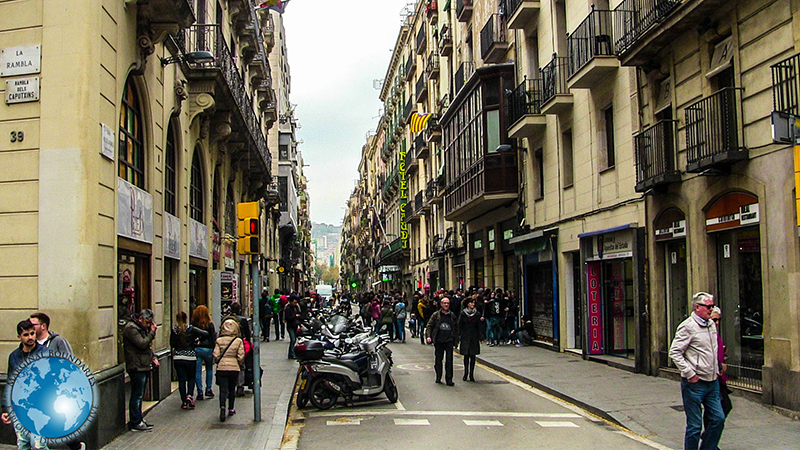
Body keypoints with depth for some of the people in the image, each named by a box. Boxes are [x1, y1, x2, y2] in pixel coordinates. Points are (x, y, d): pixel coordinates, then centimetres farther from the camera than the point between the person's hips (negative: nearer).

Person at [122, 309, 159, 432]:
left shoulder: (143, 328, 18)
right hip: (137, 367, -10)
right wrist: (152, 332, -14)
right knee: (137, 395, -6)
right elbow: (142, 344, -21)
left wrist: (153, 357, 12)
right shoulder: (131, 328, -13)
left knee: (139, 395, 15)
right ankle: (136, 423, -1)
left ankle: (139, 419, 22)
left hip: (144, 366, 10)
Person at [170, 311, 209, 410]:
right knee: (191, 378, 15)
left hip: (177, 358, 1)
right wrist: (197, 339, 5)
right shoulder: (192, 329, -8)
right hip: (190, 357, -1)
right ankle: (190, 396, -5)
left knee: (181, 380, 7)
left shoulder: (174, 330, -2)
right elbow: (206, 334, -11)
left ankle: (184, 402, 8)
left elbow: (172, 344, 5)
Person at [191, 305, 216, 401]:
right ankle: (208, 389, 17)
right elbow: (214, 338, -3)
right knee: (209, 368, 18)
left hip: (195, 349, 0)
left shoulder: (193, 324, -4)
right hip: (207, 349, 0)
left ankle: (200, 392, 3)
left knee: (197, 371, 4)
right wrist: (214, 350, 6)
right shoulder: (210, 324, -5)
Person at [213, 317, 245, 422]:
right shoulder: (239, 341, -4)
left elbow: (216, 356, -5)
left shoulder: (219, 341, -3)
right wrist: (239, 364, 14)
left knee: (223, 390, -3)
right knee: (232, 389, 18)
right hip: (234, 368, 1)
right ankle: (231, 409, 25)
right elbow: (241, 357, -5)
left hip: (221, 368, -1)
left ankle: (222, 406, -26)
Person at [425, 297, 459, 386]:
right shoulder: (436, 315, 5)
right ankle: (438, 377, 21)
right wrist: (428, 336, -10)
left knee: (449, 360, -4)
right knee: (438, 360, 6)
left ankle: (449, 379, 0)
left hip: (449, 341, 0)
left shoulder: (452, 316, 10)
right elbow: (429, 326, 4)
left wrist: (456, 340, 11)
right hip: (439, 341, 0)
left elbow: (456, 328, 17)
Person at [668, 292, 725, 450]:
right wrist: (689, 374, -18)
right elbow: (674, 352, -16)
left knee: (718, 419, 7)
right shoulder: (688, 326, -13)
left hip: (712, 382, 7)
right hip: (694, 384, -7)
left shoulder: (712, 324, 12)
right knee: (695, 425, -1)